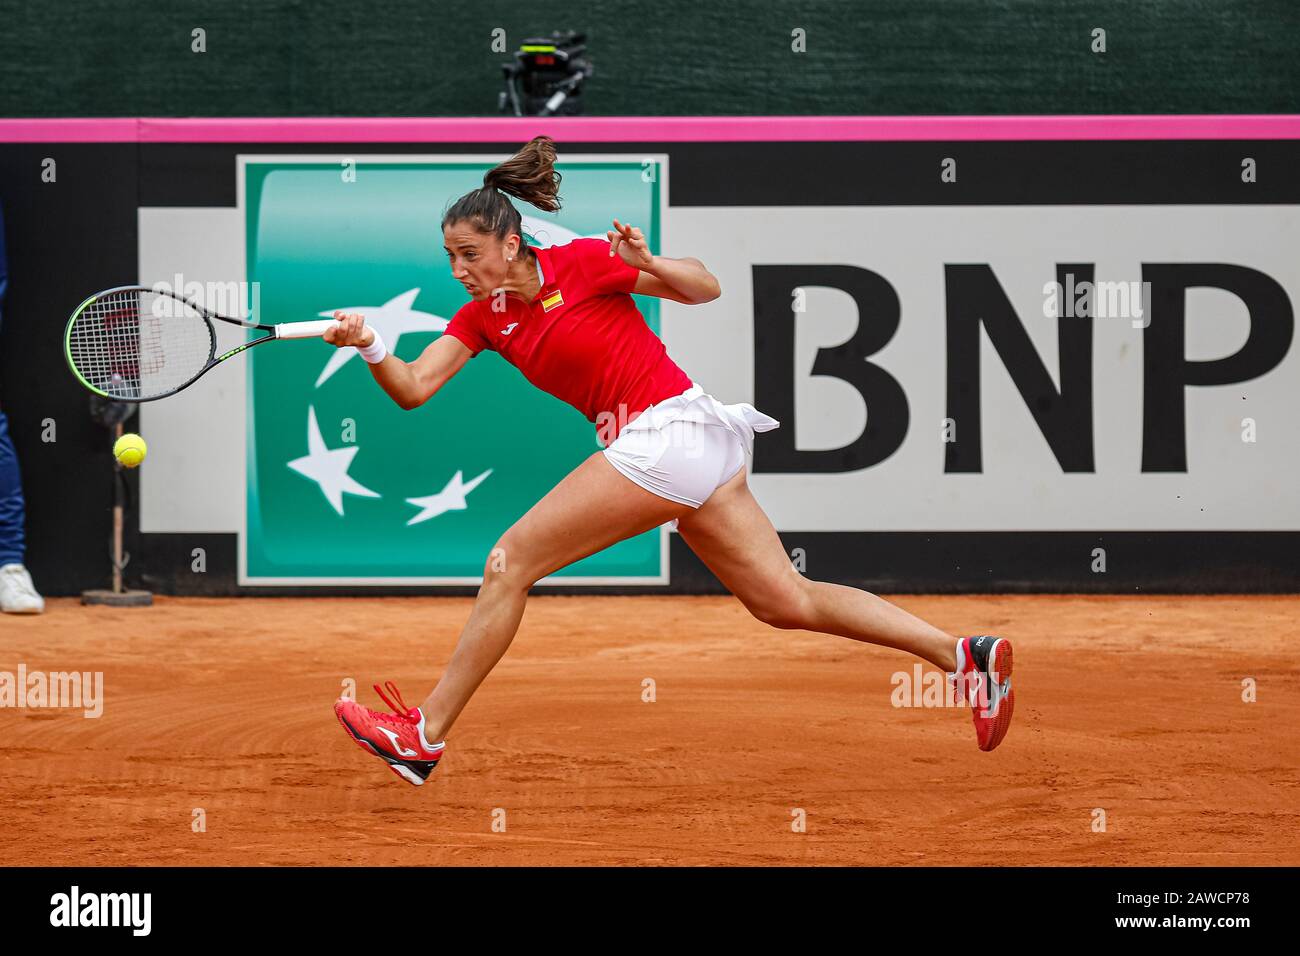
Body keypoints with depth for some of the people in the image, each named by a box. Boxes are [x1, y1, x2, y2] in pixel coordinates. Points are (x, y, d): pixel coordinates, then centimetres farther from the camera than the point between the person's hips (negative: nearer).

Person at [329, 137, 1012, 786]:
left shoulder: (579, 262, -9)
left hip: (670, 429, -9)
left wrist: (647, 263, -24)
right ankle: (965, 656, 9)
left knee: (509, 563, -7)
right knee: (788, 601, 10)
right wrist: (370, 348, -19)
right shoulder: (482, 316, 10)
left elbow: (706, 288, -4)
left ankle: (423, 736, -1)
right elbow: (414, 389, 0)